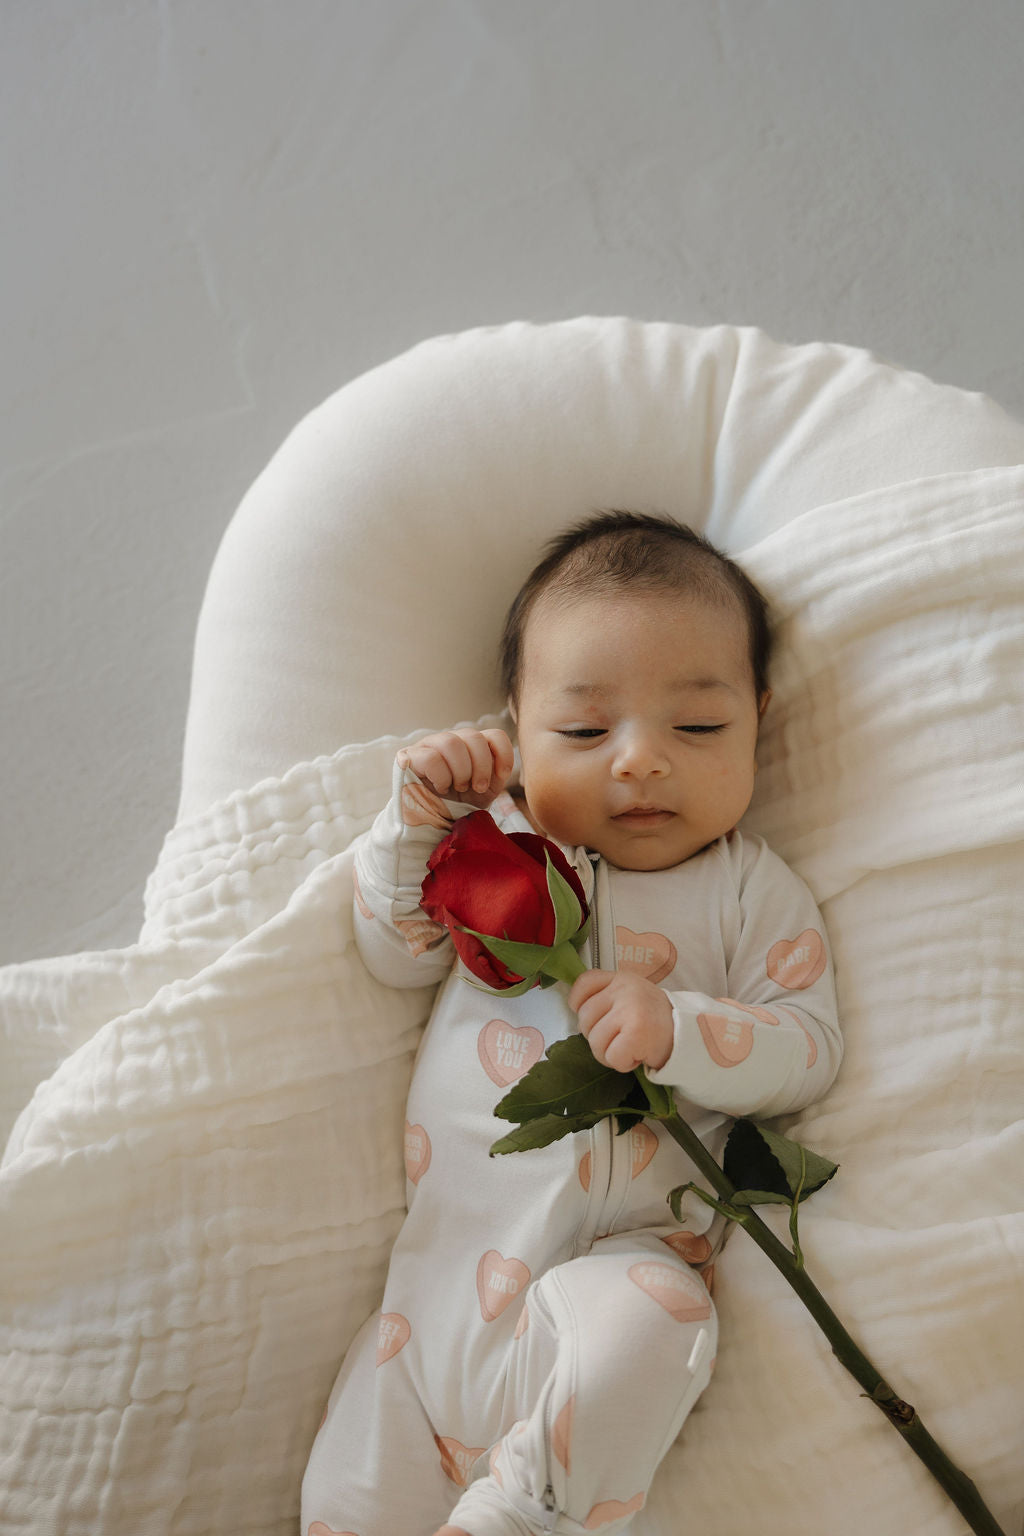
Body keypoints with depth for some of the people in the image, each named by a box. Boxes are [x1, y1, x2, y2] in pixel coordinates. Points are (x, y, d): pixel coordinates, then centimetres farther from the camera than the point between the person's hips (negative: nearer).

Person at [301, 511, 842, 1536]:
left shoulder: (749, 890, 2)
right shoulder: (495, 837, 7)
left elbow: (807, 1048, -2)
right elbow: (396, 956, 9)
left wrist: (679, 1030, -20)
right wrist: (413, 825, -7)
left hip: (620, 1258, -2)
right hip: (441, 1260, 3)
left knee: (644, 1321, -37)